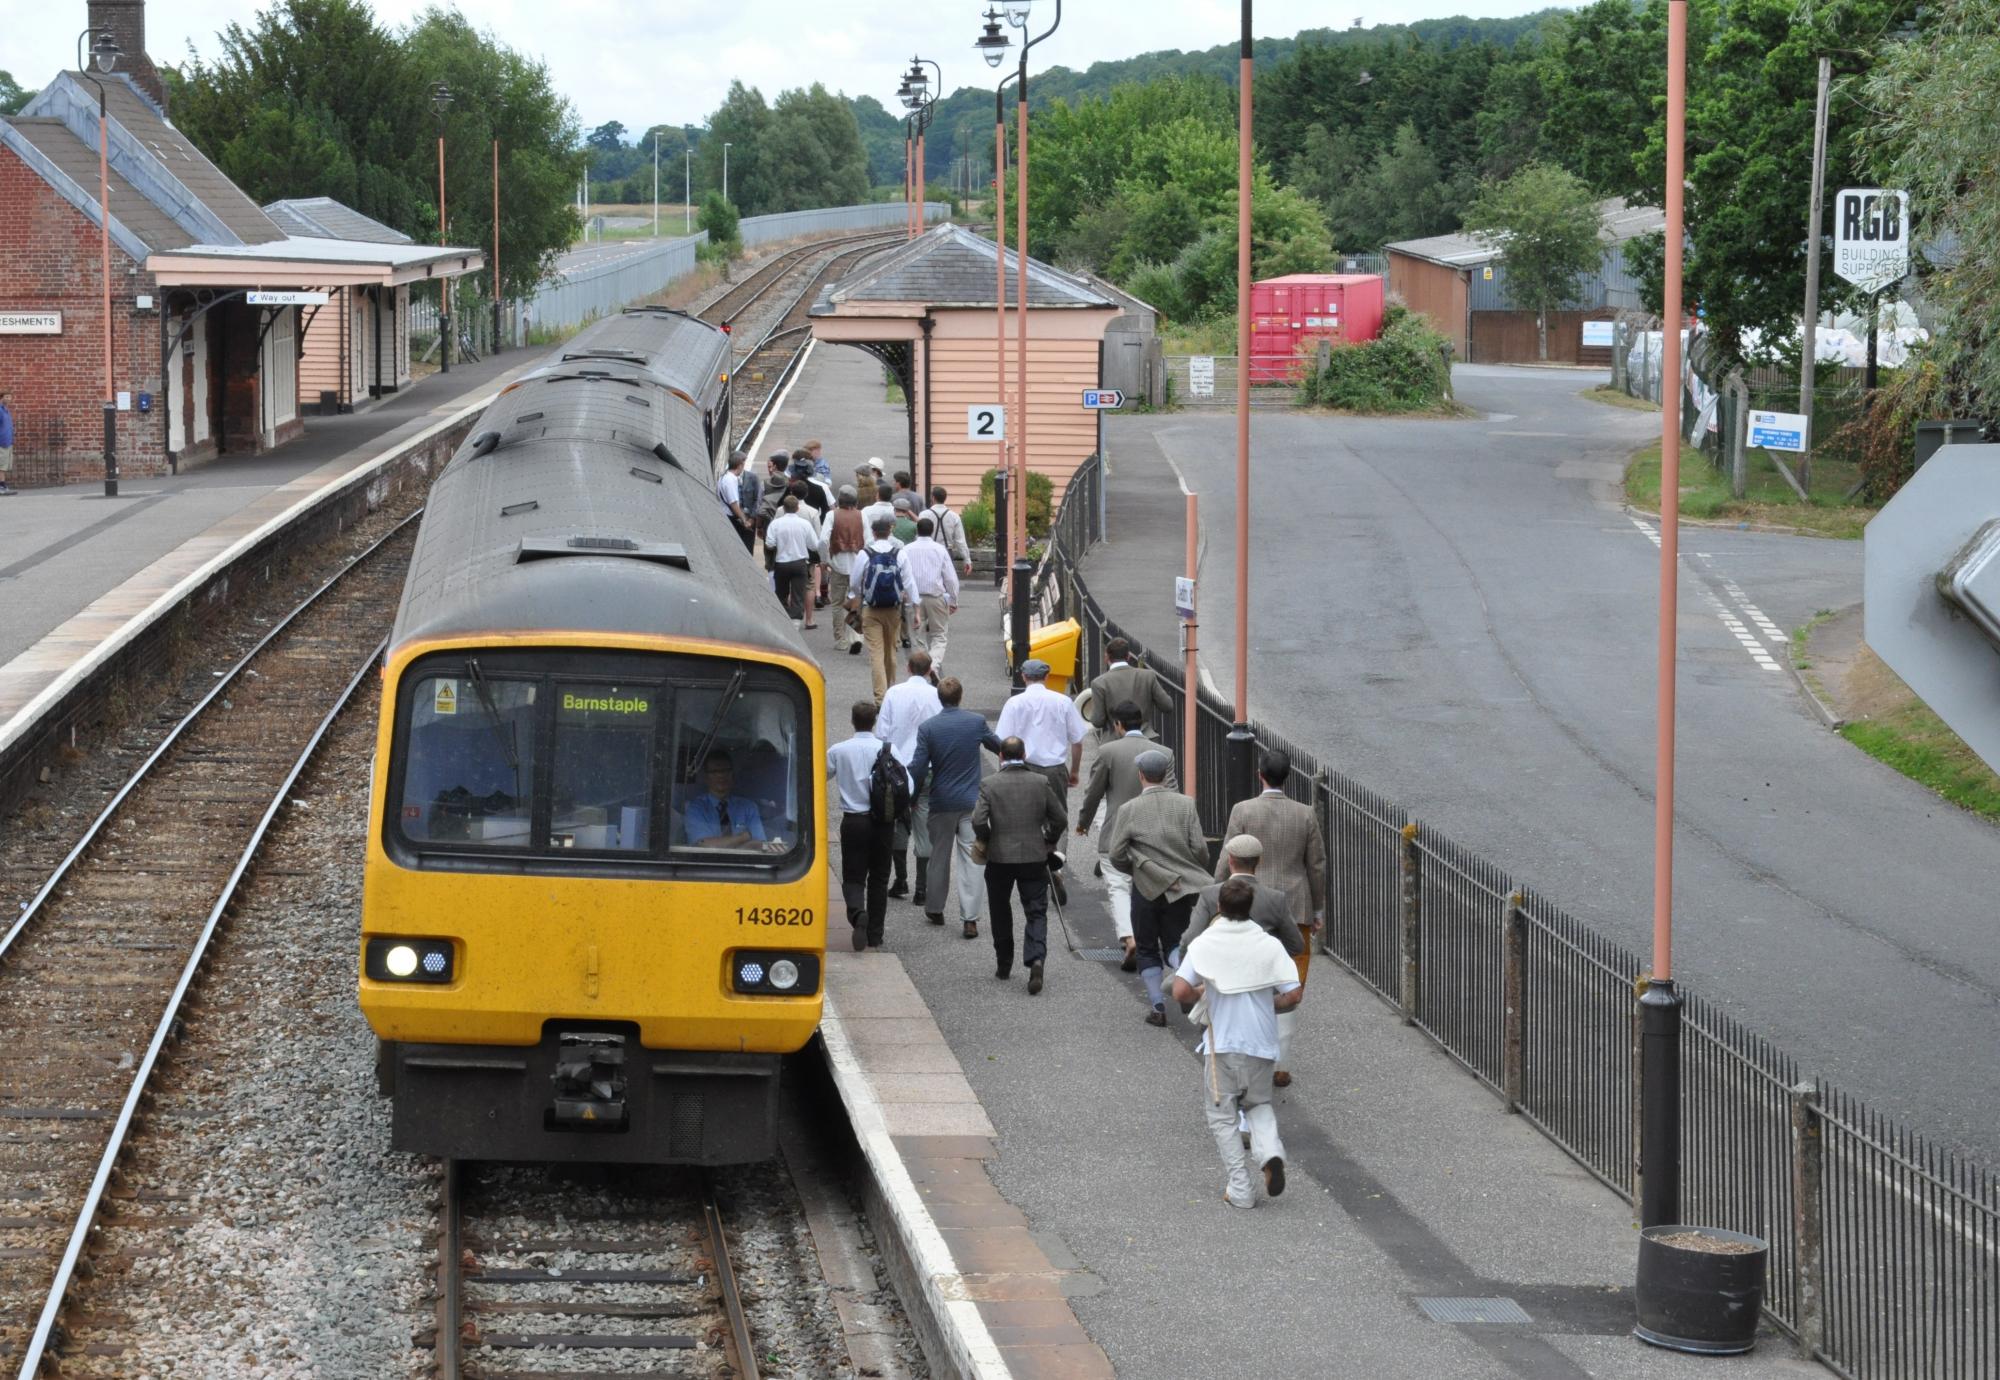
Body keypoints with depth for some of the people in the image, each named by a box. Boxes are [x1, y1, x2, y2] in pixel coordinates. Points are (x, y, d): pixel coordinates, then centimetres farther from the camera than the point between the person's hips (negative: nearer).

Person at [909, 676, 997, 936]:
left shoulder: (928, 727, -8)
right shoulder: (976, 722, -5)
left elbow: (918, 769, -9)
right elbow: (998, 745, 14)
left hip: (941, 802, 0)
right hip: (971, 802, 0)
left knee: (939, 856, 16)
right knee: (972, 859, 0)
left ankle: (935, 910, 30)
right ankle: (969, 919, -6)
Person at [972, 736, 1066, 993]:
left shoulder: (989, 784, -6)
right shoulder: (1040, 782, -1)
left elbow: (978, 821, -14)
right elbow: (1058, 818, 2)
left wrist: (986, 842, 5)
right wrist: (1049, 842, 18)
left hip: (1000, 858, 0)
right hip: (1034, 857, 1)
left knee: (1001, 912, 17)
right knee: (1036, 913, 3)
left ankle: (1004, 965, 24)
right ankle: (1036, 959, -20)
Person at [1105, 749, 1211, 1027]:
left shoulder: (1129, 810, -8)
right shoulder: (1185, 805, -5)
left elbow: (1117, 856, -8)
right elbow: (1199, 848, -8)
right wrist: (1197, 873, 13)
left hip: (1146, 889, -1)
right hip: (1180, 889, 2)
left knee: (1147, 950, 13)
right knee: (1174, 944, 14)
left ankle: (1158, 1007, 5)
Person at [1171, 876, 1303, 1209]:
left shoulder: (1204, 944, -7)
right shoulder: (1269, 945, -4)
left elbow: (1180, 992, -15)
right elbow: (1293, 994, -8)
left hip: (1221, 1043, -2)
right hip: (1261, 1043, 2)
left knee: (1222, 1115, 11)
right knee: (1259, 1104, 23)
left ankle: (1240, 1190, 4)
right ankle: (1270, 1151, -6)